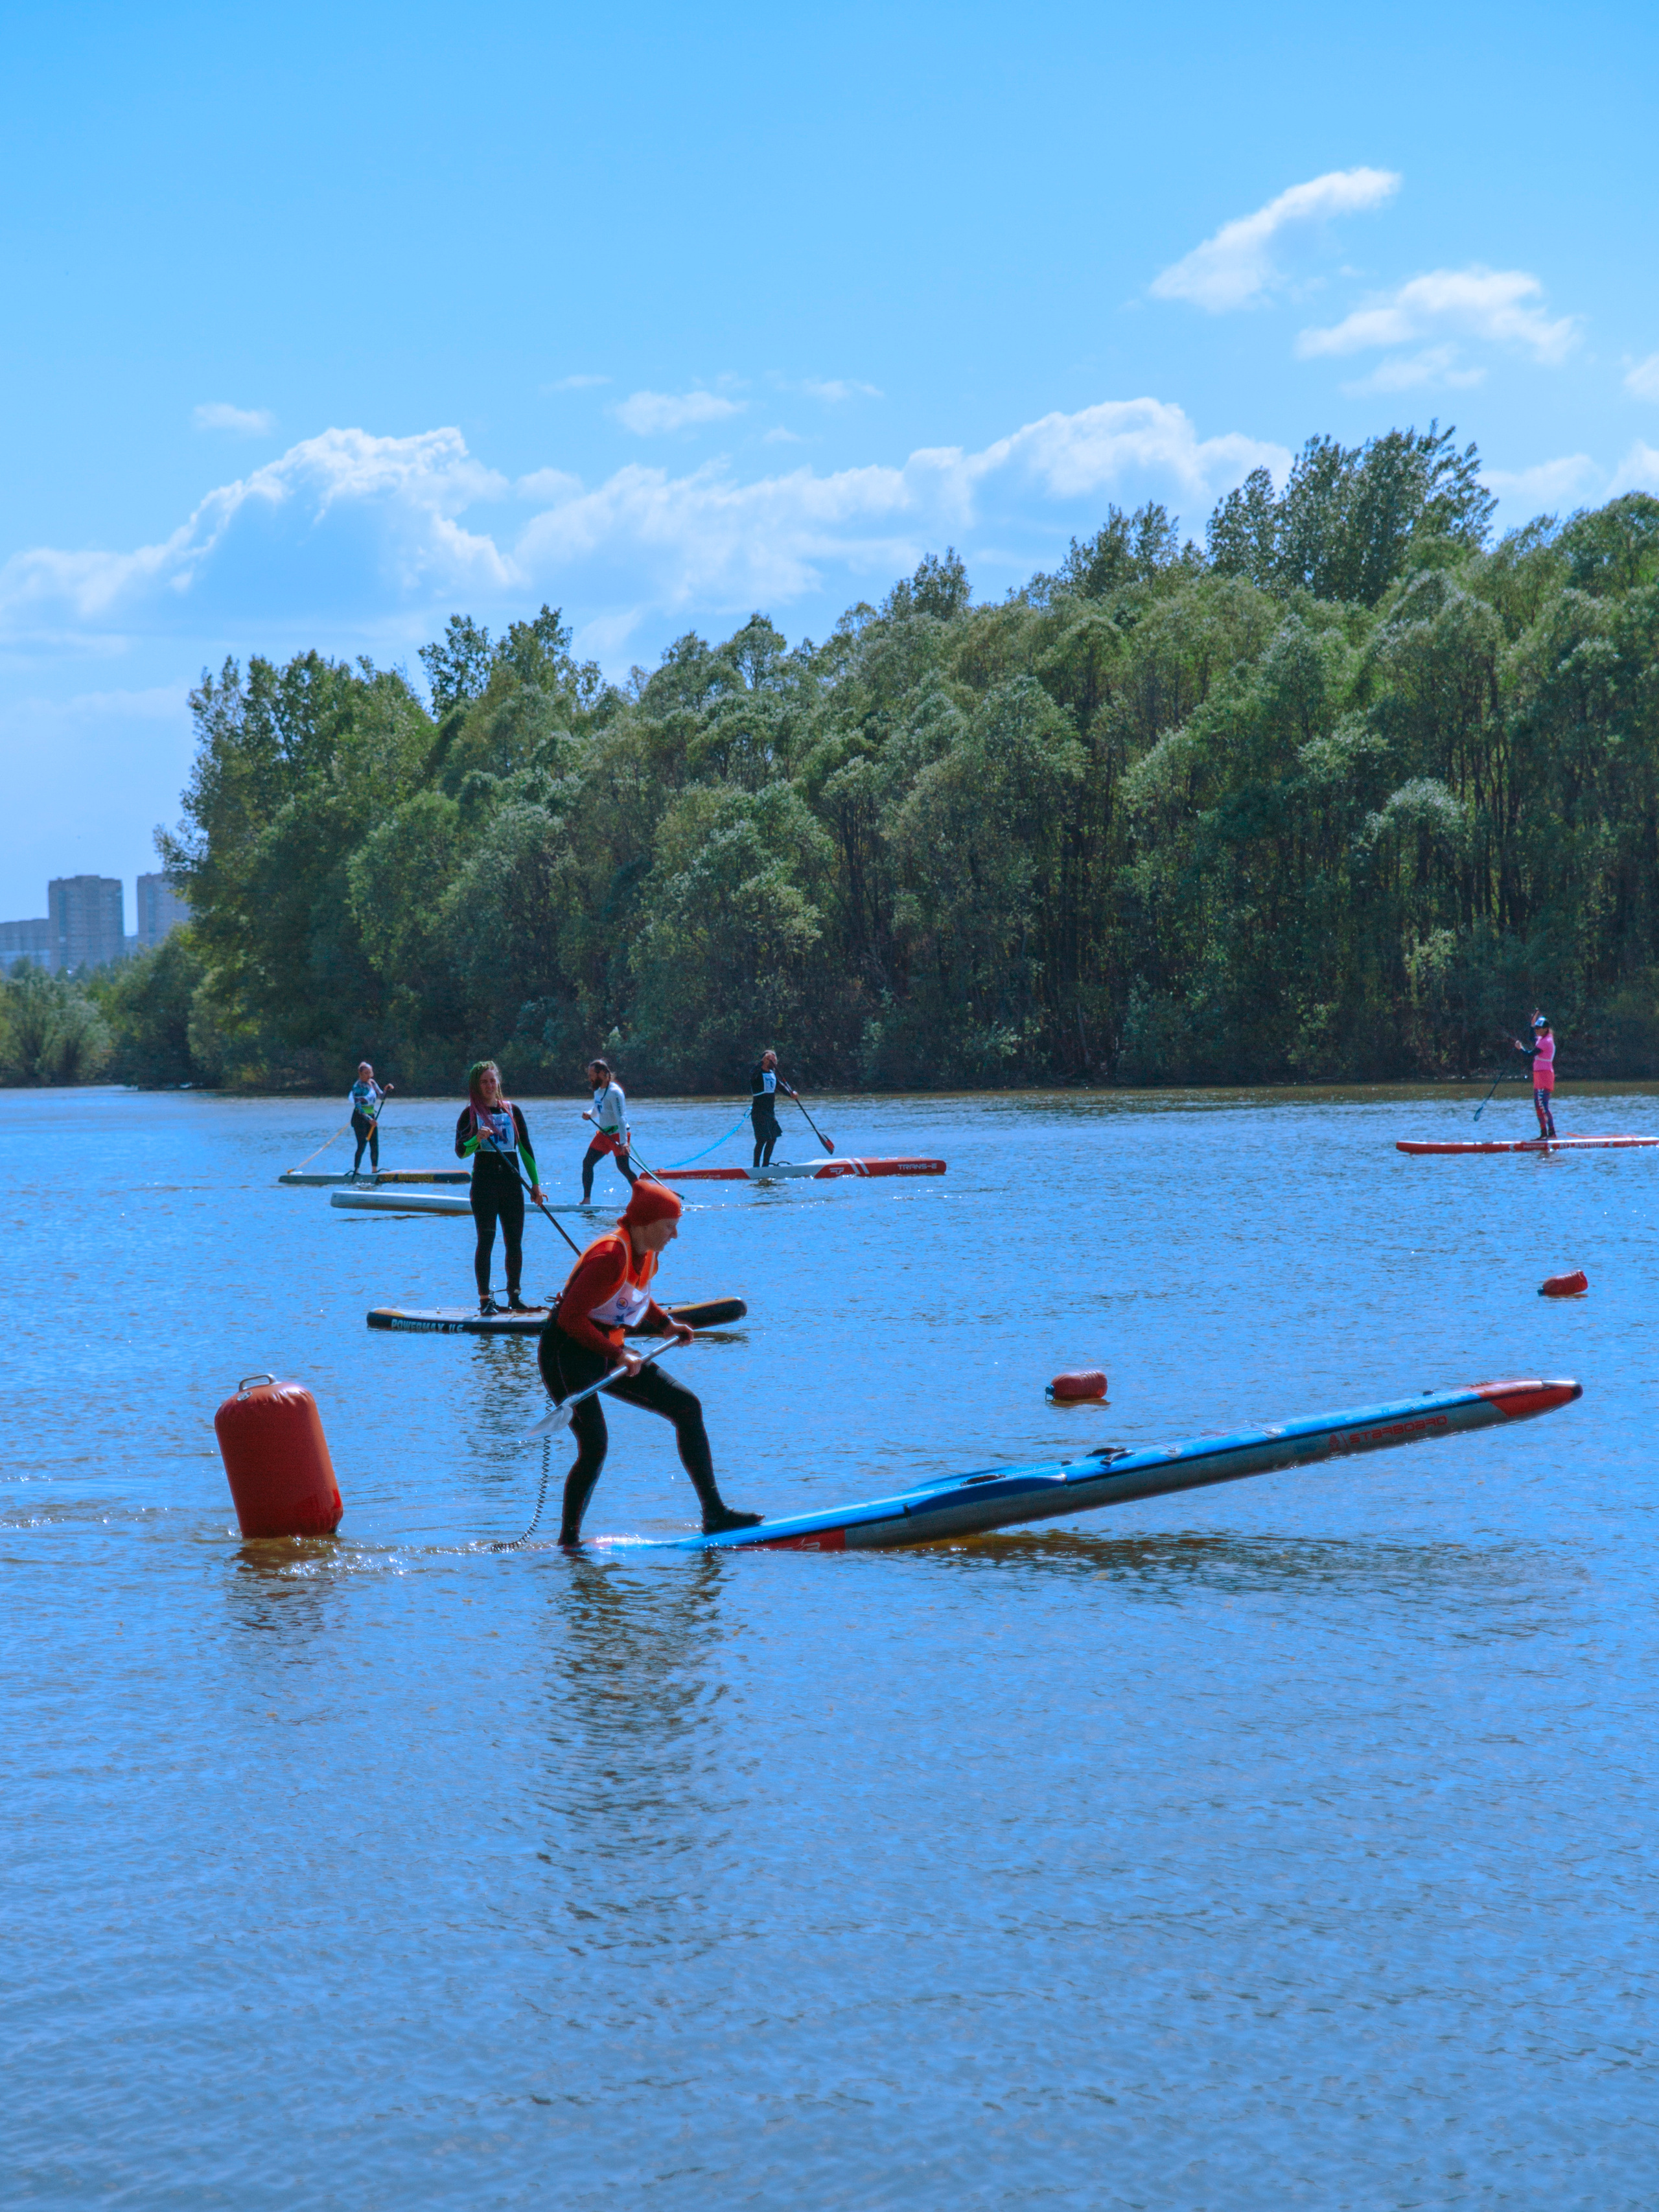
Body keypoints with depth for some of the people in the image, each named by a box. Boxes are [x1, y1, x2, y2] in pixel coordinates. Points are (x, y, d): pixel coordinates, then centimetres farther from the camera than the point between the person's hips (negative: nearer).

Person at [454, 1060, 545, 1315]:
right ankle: (485, 1299, -5)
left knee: (515, 1241, 3)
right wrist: (477, 1139, -27)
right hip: (484, 1181, -3)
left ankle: (514, 1296, 11)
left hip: (511, 1181, 4)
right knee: (486, 1240, -6)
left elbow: (525, 1148, 14)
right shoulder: (471, 1113, 1)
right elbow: (460, 1151, -7)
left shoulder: (512, 1110, 11)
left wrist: (535, 1183, 9)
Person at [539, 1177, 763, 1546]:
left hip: (608, 1355, 10)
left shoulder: (647, 1254, 4)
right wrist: (617, 1356, -29)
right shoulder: (611, 1255, -25)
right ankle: (568, 1541, -5)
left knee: (687, 1407, 4)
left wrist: (667, 1323, 11)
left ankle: (715, 1515, 5)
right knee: (595, 1447, -21)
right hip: (568, 1354, -9)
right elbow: (570, 1317, -29)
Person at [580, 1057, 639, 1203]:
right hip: (603, 1133, 9)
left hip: (618, 1133, -9)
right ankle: (587, 1200, 6)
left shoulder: (614, 1092, -19)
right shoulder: (598, 1091, 9)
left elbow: (621, 1118, -25)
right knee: (587, 1162, 2)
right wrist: (589, 1114, -1)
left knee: (624, 1168, -12)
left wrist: (623, 1142, -32)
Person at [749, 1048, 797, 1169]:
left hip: (770, 1111, 8)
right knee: (762, 1140, -12)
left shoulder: (773, 1074, 14)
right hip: (759, 1112, -8)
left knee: (773, 1139, 11)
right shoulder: (758, 1072, -10)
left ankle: (765, 1165, 21)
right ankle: (756, 1167, -6)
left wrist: (790, 1094, -5)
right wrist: (763, 1061, -45)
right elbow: (753, 1073, -32)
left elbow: (780, 1086, 14)